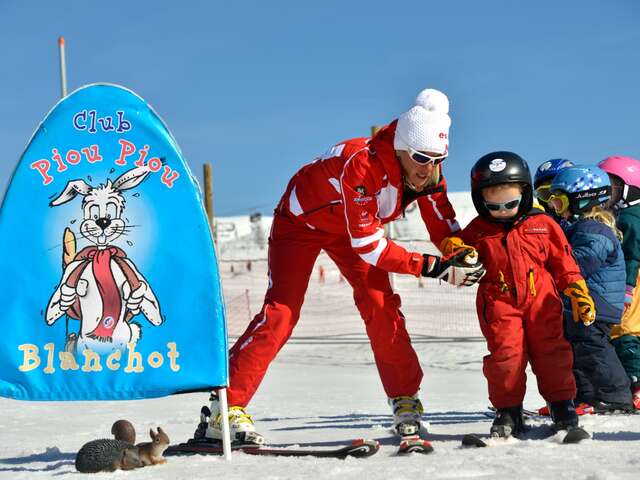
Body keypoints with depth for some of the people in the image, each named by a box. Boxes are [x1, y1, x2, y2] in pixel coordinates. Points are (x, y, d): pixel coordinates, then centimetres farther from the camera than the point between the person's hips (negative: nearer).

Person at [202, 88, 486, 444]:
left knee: (382, 305, -9)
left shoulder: (426, 169, -20)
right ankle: (226, 407, -15)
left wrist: (459, 256, -35)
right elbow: (368, 246, -38)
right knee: (281, 312, -16)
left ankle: (405, 399, 2)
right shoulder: (362, 165, -41)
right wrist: (430, 266, -43)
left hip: (352, 226, 6)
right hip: (302, 218, -6)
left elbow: (443, 224, -12)